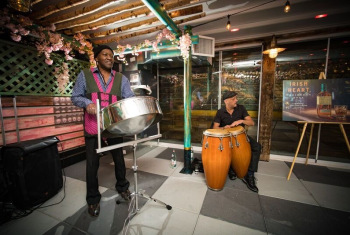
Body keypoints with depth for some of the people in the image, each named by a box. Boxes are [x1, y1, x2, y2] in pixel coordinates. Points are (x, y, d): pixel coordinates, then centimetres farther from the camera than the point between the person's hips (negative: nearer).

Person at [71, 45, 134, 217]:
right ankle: (93, 199, 29)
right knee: (92, 164, 8)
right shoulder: (85, 75, 6)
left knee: (119, 159, 14)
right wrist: (87, 103, -16)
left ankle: (122, 187, 39)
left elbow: (130, 99, 0)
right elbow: (75, 97, 5)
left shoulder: (121, 79, 9)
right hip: (93, 127, -1)